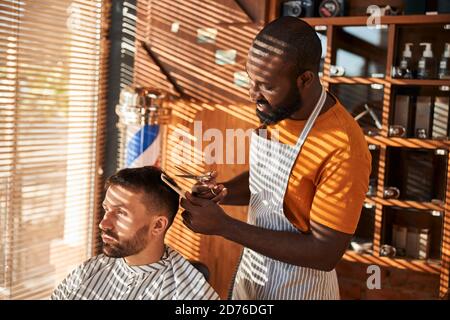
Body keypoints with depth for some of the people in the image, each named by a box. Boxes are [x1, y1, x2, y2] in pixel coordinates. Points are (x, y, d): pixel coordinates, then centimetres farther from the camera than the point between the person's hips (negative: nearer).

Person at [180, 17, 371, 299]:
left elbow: (325, 253, -27)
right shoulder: (277, 112, -6)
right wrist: (221, 193, -10)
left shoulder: (343, 150, -30)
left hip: (295, 289, -6)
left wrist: (223, 225, -28)